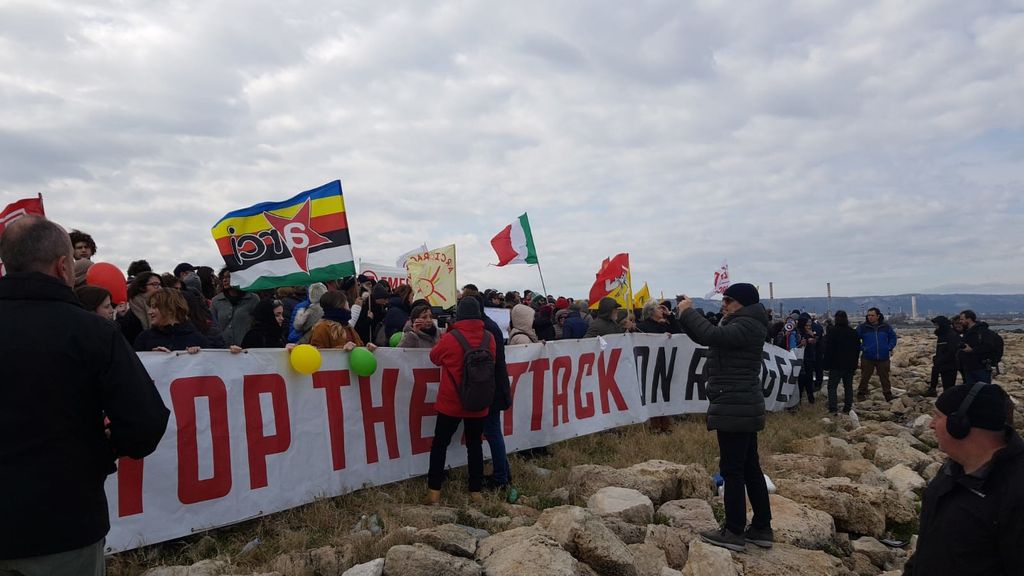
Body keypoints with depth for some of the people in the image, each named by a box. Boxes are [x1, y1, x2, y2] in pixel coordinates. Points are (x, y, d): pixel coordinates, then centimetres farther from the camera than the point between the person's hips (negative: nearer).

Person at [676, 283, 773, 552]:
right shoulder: (740, 323, 19)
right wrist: (687, 314, 7)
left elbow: (712, 336, -30)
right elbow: (705, 338, 21)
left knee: (732, 469, -6)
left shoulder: (747, 325, -15)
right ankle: (762, 529, 19)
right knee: (750, 468, 13)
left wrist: (688, 312, -17)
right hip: (742, 408, 11)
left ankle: (734, 532, -1)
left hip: (734, 409, -11)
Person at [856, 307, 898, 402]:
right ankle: (861, 393, 12)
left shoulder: (886, 327, 5)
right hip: (867, 358, -1)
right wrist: (861, 348, -4)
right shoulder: (862, 327, -2)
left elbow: (893, 337, 18)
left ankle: (888, 394, 19)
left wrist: (890, 347, 5)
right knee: (865, 377, 3)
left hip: (883, 358, 1)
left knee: (884, 376, 8)